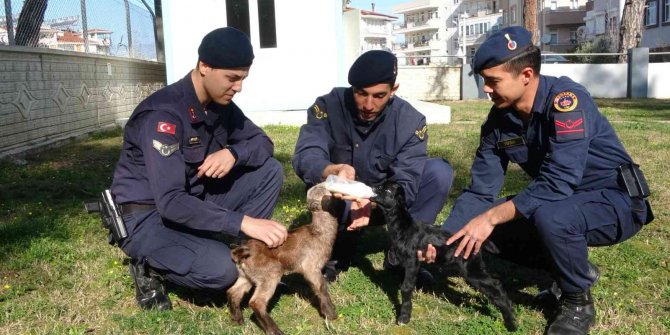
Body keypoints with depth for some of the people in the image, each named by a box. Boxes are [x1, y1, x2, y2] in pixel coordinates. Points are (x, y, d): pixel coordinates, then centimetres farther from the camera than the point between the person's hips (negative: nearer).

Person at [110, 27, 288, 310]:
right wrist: (243, 221, -38)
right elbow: (170, 201, -34)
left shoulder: (221, 105, -3)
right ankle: (150, 266, -1)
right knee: (219, 269, -31)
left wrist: (233, 153, -20)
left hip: (195, 199, 7)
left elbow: (262, 142, 4)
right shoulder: (164, 114, -27)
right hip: (147, 216, -7)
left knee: (270, 170, -7)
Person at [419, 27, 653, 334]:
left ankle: (578, 301, -6)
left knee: (549, 218, -36)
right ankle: (577, 268, 15)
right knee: (488, 230, -4)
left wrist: (491, 217, -33)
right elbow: (481, 191, -4)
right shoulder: (498, 119, -5)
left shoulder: (565, 98, -26)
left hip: (616, 199, -7)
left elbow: (557, 182, -34)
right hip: (561, 202, 7)